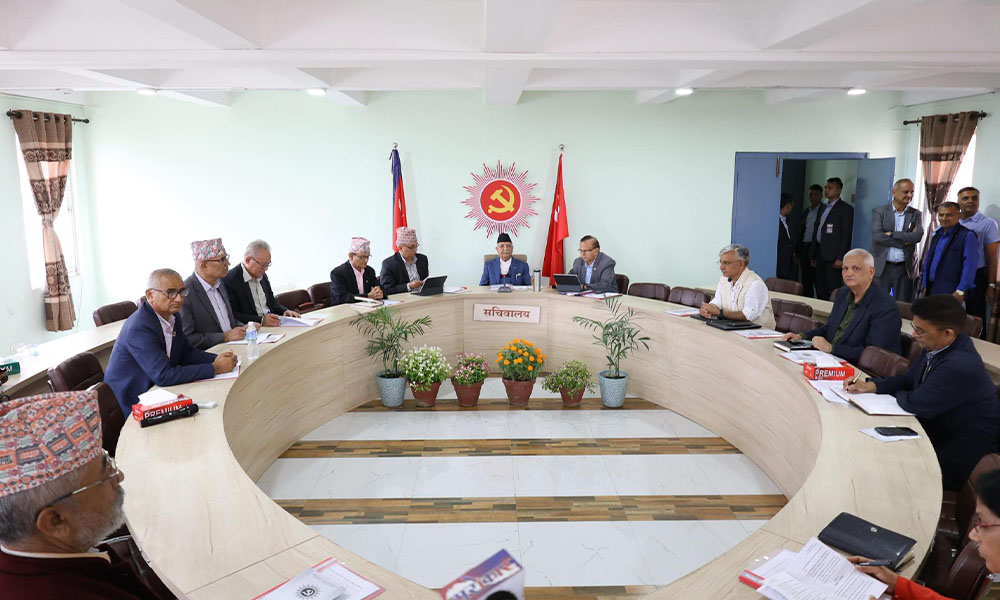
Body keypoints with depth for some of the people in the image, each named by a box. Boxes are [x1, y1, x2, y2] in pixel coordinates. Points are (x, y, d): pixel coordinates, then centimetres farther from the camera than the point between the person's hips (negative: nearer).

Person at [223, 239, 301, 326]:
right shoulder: (229, 280, -10)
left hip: (273, 325, 8)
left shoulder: (262, 276, 15)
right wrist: (261, 320, -25)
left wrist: (285, 311, 5)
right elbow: (232, 316, -15)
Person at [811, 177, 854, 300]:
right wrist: (814, 256, 17)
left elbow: (847, 235, -10)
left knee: (833, 291, -9)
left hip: (833, 257, -8)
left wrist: (840, 258, -17)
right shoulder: (825, 209, 21)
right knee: (820, 291, 7)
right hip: (821, 255, 8)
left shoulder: (846, 209, -3)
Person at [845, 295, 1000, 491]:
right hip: (941, 428, 8)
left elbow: (914, 405, -26)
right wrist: (870, 386, -4)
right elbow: (909, 378, 10)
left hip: (966, 450, -8)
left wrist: (897, 393, -3)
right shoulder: (935, 346, -4)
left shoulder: (960, 367, -32)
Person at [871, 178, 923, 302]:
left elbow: (918, 235, -9)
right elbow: (877, 236, -12)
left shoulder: (916, 214, 9)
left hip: (905, 268, 2)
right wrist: (904, 241, -12)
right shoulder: (879, 211, 3)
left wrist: (891, 234, -13)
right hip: (882, 267, -2)